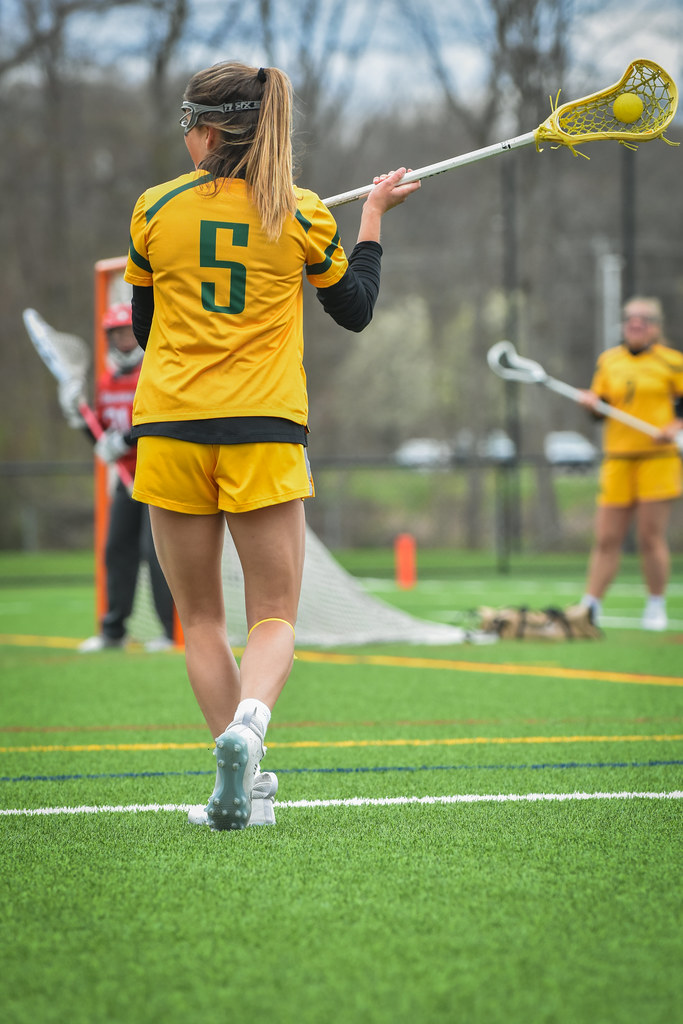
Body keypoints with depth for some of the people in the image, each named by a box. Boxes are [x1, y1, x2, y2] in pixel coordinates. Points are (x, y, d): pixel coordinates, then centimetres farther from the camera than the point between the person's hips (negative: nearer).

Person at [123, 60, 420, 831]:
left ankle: (244, 775, 2)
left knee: (200, 617, 12)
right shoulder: (299, 213, 0)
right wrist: (375, 214, 23)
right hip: (266, 431, 0)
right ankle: (247, 719, -25)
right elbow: (355, 311, 14)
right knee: (274, 616, 6)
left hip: (171, 431, 1)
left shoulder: (156, 210, 2)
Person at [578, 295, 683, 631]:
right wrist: (591, 403, -6)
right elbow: (601, 405, 16)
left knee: (651, 537, -5)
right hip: (618, 458, 3)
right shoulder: (608, 361, 12)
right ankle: (591, 605, 5)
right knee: (607, 538, 0)